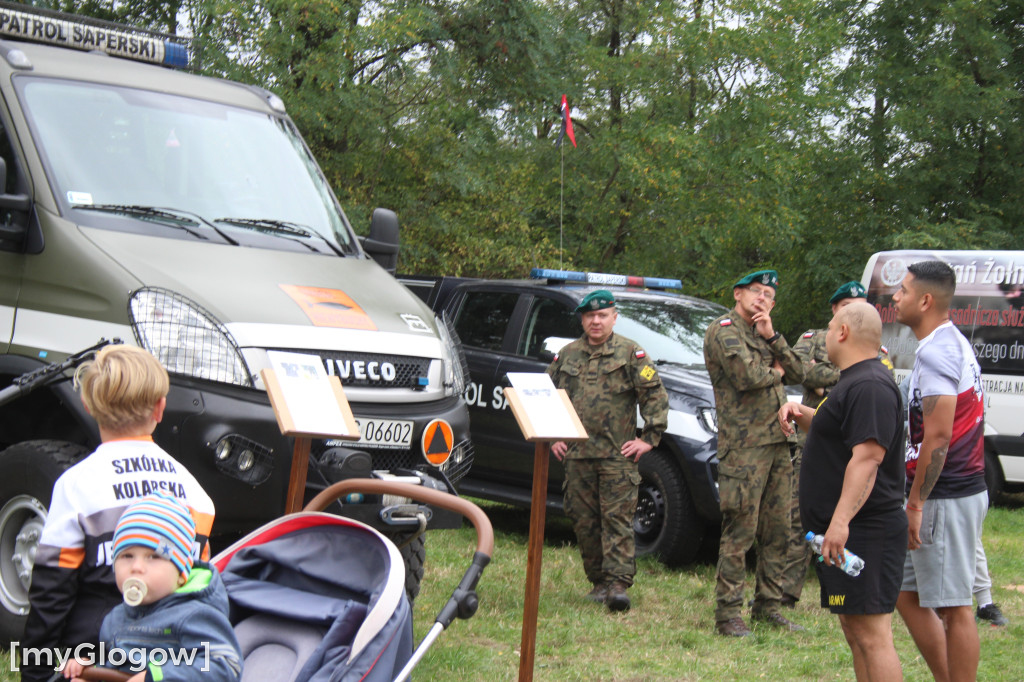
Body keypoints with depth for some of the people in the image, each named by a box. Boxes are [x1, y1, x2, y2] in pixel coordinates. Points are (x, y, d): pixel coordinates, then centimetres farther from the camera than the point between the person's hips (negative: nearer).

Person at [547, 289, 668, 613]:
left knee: (618, 519, -8)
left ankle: (619, 583, -10)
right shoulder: (567, 355, 13)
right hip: (576, 454, 4)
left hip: (618, 454, -4)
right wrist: (552, 437, 14)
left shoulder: (631, 353, 0)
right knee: (584, 521, 7)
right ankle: (599, 582, 17)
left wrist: (649, 438, -7)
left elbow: (655, 395, -2)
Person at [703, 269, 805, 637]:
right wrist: (774, 373, 0)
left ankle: (767, 606, 19)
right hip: (744, 446, -8)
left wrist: (772, 336, -1)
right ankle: (728, 613, -3)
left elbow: (797, 373, 12)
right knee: (739, 534, -8)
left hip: (777, 444, 9)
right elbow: (748, 376, -21)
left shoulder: (761, 333, 22)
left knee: (777, 531, 10)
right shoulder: (724, 330, -5)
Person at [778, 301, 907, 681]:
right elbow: (837, 434, 33)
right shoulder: (854, 381, 19)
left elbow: (867, 457, -26)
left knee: (872, 636, -13)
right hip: (848, 532, 11)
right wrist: (802, 414, 13)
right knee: (854, 628, 16)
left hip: (862, 534, -11)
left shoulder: (869, 386, -17)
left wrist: (841, 520, -32)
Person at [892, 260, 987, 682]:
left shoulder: (936, 352, -17)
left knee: (953, 607, -4)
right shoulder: (954, 344, 16)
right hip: (960, 488, 11)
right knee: (908, 593, 16)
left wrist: (916, 504, -19)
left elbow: (939, 434, -23)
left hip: (945, 496, -11)